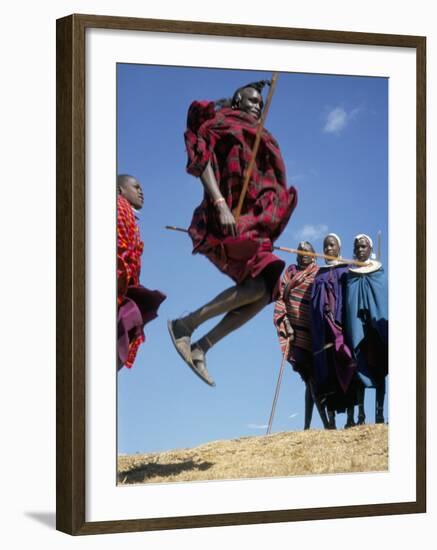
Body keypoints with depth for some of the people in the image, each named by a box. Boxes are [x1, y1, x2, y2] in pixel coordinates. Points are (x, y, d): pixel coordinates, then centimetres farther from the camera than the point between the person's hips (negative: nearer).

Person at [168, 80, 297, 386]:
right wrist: (220, 205, -24)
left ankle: (201, 347, -3)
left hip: (252, 224, 9)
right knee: (259, 284, -25)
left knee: (266, 291, -5)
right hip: (229, 219, -9)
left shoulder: (255, 138, 29)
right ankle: (185, 325, -16)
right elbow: (202, 161, -10)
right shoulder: (220, 123, 6)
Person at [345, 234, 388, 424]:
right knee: (360, 365, -5)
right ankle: (360, 414, -6)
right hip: (357, 321, 1)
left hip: (376, 321, -1)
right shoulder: (349, 275, 11)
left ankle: (379, 413, -6)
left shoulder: (380, 274, 9)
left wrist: (382, 322, -8)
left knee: (378, 366, -4)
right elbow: (346, 302, 8)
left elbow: (387, 299, 5)